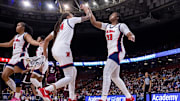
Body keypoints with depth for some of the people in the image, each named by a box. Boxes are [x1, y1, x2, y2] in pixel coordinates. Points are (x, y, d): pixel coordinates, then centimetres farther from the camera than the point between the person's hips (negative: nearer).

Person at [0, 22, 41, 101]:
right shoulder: (16, 36, 24)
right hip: (14, 57, 9)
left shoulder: (25, 35, -1)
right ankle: (17, 92, 8)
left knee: (17, 76, -15)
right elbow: (9, 44, 37)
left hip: (21, 56, -9)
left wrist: (39, 43, -42)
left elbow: (31, 41, -21)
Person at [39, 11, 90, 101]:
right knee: (69, 77, -9)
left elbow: (47, 39, 25)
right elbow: (84, 18, 25)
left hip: (55, 51, 9)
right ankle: (46, 90, -22)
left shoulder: (58, 27, 30)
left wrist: (44, 51, 33)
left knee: (74, 71, 18)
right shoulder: (69, 20, 14)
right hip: (63, 49, -8)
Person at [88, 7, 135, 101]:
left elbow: (131, 35, -10)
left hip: (117, 52, -8)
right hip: (111, 53, 8)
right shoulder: (107, 26, 18)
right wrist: (89, 11, 8)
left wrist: (131, 37, -33)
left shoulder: (121, 25, 0)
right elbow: (94, 22, 13)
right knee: (114, 77, 11)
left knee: (106, 72, -21)